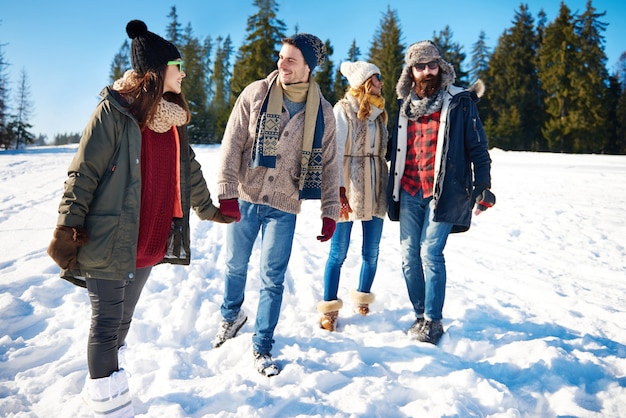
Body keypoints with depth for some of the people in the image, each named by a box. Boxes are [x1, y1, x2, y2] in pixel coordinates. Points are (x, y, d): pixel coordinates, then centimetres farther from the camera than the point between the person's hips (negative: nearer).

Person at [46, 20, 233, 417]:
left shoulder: (172, 117, 9)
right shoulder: (114, 111, -12)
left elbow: (189, 171, 20)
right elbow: (84, 173, -12)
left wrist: (208, 209, 29)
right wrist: (67, 230, -14)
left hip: (152, 242, 7)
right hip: (109, 242, -7)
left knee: (123, 320, 20)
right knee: (107, 325, 5)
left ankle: (105, 383, 40)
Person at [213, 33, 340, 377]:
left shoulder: (322, 111, -2)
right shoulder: (255, 94, -6)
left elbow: (328, 164, 3)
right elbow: (232, 144, -7)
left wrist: (330, 211, -1)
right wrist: (227, 192, -15)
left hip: (284, 206, 0)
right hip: (245, 198, 1)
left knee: (272, 279, 3)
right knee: (235, 265, 17)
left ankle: (262, 347, 20)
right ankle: (232, 315, 46)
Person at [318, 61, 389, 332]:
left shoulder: (379, 112, 15)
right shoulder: (343, 109, -3)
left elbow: (383, 149, 16)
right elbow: (335, 151, -9)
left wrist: (387, 185, 10)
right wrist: (339, 188, -18)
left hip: (376, 188, 6)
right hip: (350, 186, -5)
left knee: (372, 252, 8)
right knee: (339, 252, -1)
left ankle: (362, 301, 27)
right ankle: (330, 309, 11)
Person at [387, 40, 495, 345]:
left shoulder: (460, 101, 0)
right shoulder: (405, 104, 13)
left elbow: (477, 146, -1)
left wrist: (482, 185, -6)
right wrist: (393, 188, 18)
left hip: (443, 191, -5)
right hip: (408, 192, 5)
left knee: (430, 252, -10)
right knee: (409, 255, 4)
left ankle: (433, 321, 3)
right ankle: (421, 315, 19)